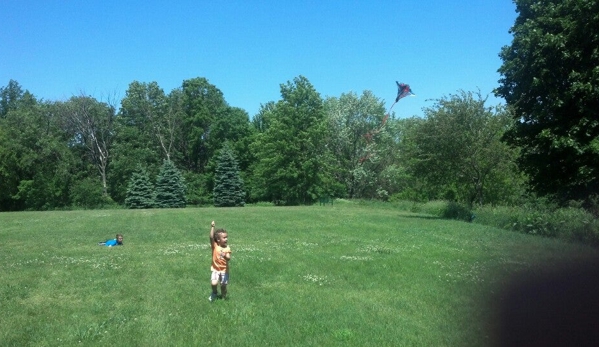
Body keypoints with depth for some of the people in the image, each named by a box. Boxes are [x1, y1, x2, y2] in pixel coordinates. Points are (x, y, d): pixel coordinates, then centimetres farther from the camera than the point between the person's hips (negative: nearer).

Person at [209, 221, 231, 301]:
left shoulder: (227, 248, -8)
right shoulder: (215, 246, -9)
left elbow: (229, 258, -18)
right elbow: (211, 237, -24)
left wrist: (225, 256, -41)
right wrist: (212, 227, -32)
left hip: (224, 270, 1)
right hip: (215, 269, -1)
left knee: (223, 285, 8)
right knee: (213, 283, -17)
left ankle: (223, 296, 38)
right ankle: (215, 293, 16)